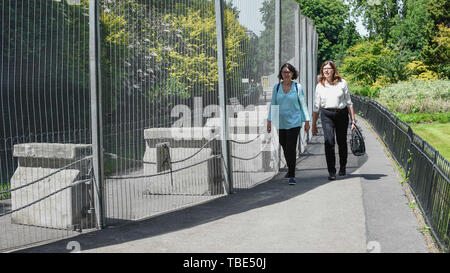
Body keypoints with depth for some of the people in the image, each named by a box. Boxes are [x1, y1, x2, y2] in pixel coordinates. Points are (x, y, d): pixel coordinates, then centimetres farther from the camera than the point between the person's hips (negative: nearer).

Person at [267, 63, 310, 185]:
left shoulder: (298, 87, 0)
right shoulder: (277, 87, 5)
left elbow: (303, 104, 4)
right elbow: (273, 104, 8)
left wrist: (307, 121, 2)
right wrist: (269, 120, 3)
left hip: (294, 121, -3)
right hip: (281, 122, 3)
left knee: (291, 148, -11)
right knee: (285, 147, 13)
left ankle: (292, 176, -4)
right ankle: (290, 169, 39)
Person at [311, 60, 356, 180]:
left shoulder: (342, 83, 2)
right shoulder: (320, 85, 6)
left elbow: (349, 102, 6)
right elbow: (316, 106, 11)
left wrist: (353, 120, 3)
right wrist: (313, 124, 10)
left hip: (342, 114, 0)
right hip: (326, 114, 0)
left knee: (342, 142, 9)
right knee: (329, 141, -15)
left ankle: (342, 167, 33)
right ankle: (331, 171, -10)